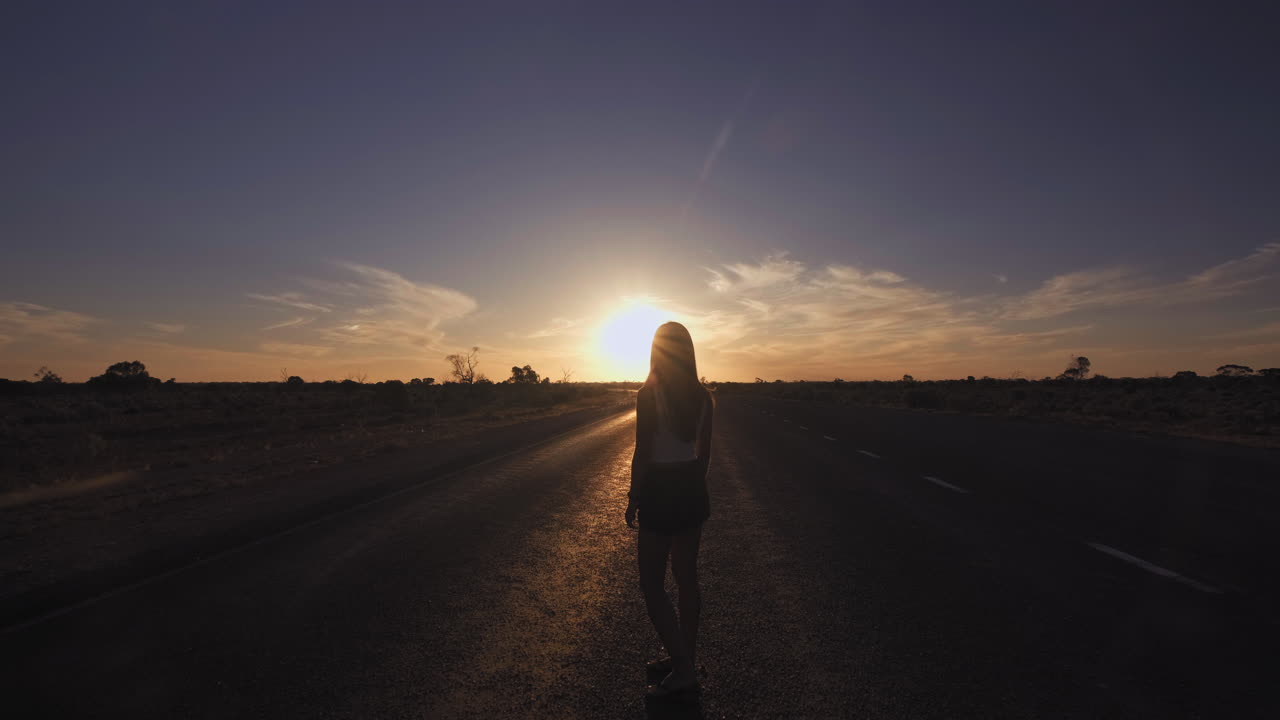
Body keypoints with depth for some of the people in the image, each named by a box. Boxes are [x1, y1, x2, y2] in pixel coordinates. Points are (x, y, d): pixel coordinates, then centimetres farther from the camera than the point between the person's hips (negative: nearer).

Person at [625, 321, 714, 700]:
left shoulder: (649, 393, -16)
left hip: (661, 490, -6)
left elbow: (642, 452, -15)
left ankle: (683, 669, 14)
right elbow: (704, 451, 7)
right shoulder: (702, 396, 1)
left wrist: (633, 498, -5)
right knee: (686, 577, 18)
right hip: (691, 488, 7)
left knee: (652, 583, 9)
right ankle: (685, 660, 33)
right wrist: (695, 488, 18)